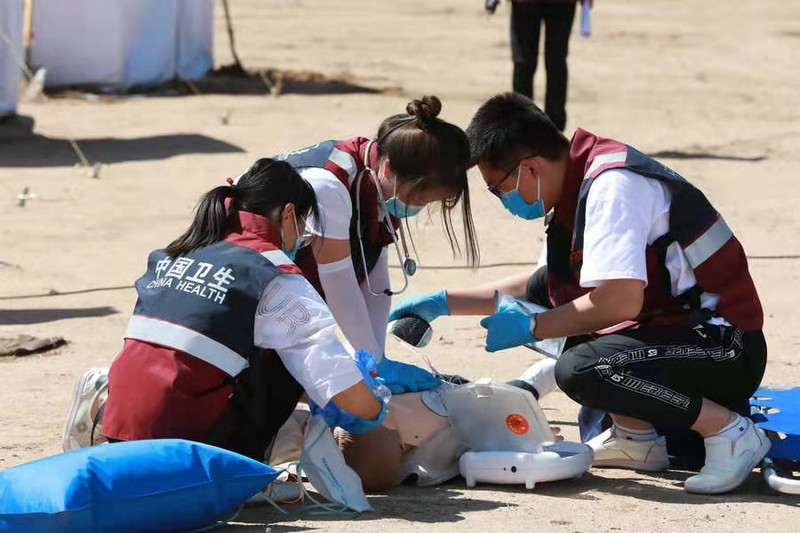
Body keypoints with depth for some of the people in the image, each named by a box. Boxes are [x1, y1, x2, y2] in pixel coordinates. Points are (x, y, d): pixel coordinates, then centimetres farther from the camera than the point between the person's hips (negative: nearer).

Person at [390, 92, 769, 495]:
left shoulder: (612, 185, -19)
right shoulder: (579, 185, 11)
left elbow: (620, 300, -28)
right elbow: (540, 287, 24)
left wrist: (529, 327, -14)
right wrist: (445, 303, 20)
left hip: (728, 350, -10)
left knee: (579, 369, -29)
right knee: (546, 289, 12)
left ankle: (729, 431, -12)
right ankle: (637, 438, 14)